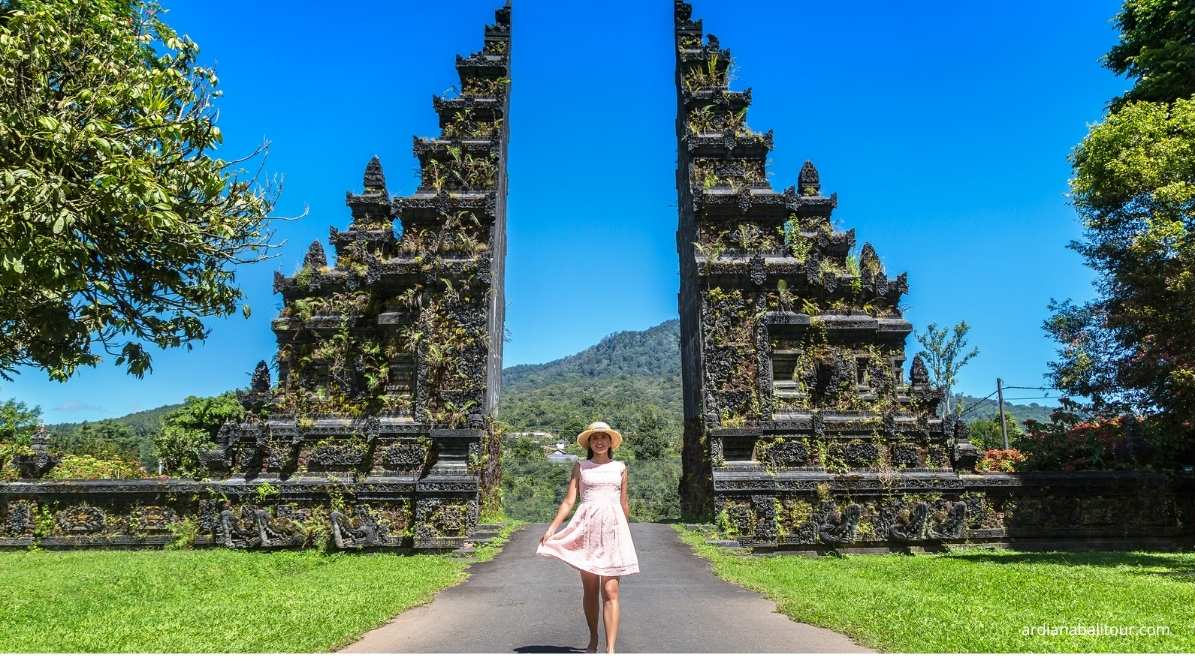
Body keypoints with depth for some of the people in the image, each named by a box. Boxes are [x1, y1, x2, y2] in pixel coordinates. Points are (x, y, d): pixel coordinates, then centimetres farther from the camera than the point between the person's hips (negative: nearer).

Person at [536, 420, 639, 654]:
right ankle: (593, 640, 25)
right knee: (589, 588, 8)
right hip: (586, 528, 0)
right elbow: (569, 500, 3)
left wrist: (626, 533, 23)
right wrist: (552, 528, -6)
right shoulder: (580, 467, 8)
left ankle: (610, 649, -8)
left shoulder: (620, 467, 11)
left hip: (612, 528, 0)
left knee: (610, 591, -7)